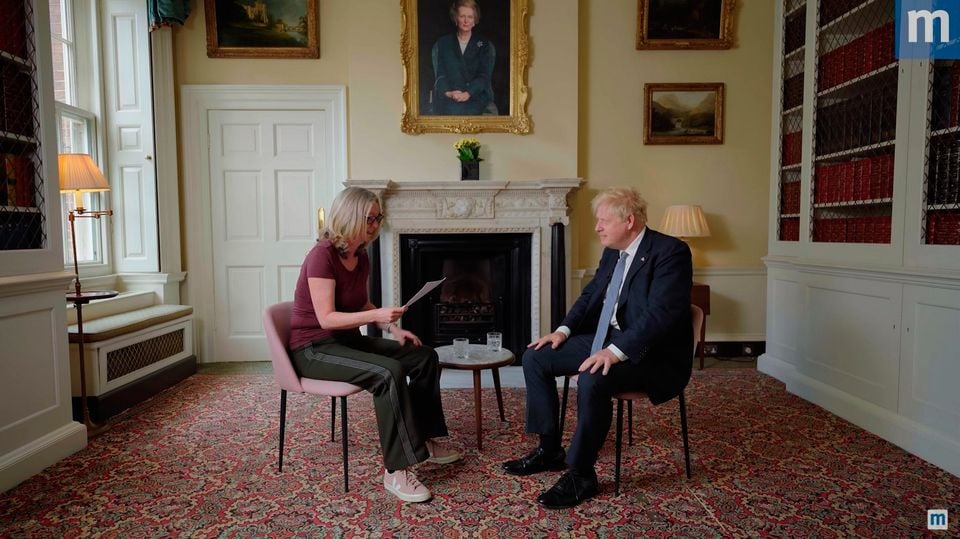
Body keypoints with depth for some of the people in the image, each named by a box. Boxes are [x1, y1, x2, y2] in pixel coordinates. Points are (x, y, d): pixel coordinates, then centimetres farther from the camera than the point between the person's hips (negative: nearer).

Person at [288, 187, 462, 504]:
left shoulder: (361, 258, 5)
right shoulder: (322, 255, -20)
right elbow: (326, 318, -24)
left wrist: (393, 328, 3)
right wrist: (376, 316, -34)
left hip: (347, 340, 9)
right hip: (314, 348, -9)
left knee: (424, 357, -1)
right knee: (389, 372, -32)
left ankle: (425, 439, 12)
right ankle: (395, 471, -24)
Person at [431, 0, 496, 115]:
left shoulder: (485, 46, 12)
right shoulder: (441, 45, 14)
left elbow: (484, 75, -1)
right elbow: (439, 75, 5)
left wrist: (467, 93, -18)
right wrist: (448, 92, -17)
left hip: (478, 103, 0)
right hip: (448, 105, 0)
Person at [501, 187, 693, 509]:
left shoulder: (670, 251, -16)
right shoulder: (612, 252, 9)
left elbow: (661, 312, -27)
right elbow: (590, 295, 17)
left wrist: (616, 351, -35)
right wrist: (564, 330, 2)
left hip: (652, 352, -9)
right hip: (606, 339, 9)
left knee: (592, 380, -35)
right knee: (535, 358, 1)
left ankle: (581, 474, -14)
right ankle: (549, 449, 12)